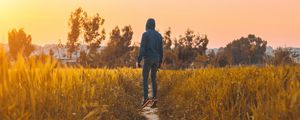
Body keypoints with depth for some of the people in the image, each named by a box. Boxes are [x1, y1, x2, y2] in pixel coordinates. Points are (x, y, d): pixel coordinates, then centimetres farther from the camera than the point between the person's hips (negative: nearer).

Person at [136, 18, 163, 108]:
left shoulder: (145, 34, -8)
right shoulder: (159, 35, 10)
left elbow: (142, 48, -14)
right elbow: (161, 49, 10)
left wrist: (138, 61, -12)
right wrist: (160, 62, 18)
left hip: (147, 59, -5)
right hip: (156, 60, 5)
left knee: (145, 79, 1)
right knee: (153, 79, 10)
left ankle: (146, 98, -12)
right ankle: (154, 98, -1)